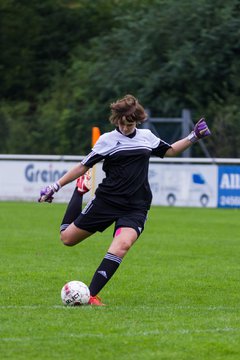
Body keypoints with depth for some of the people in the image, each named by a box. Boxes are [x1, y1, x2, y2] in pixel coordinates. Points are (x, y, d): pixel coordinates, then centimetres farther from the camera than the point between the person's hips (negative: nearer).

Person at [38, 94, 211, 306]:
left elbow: (170, 151, 26)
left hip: (136, 208, 1)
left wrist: (193, 138, 14)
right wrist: (56, 186, -3)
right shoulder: (108, 140, -2)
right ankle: (81, 189, 32)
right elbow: (84, 166, 1)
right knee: (67, 238, 6)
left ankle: (92, 295, -26)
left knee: (122, 244, -28)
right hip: (106, 201, -1)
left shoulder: (147, 137, 9)